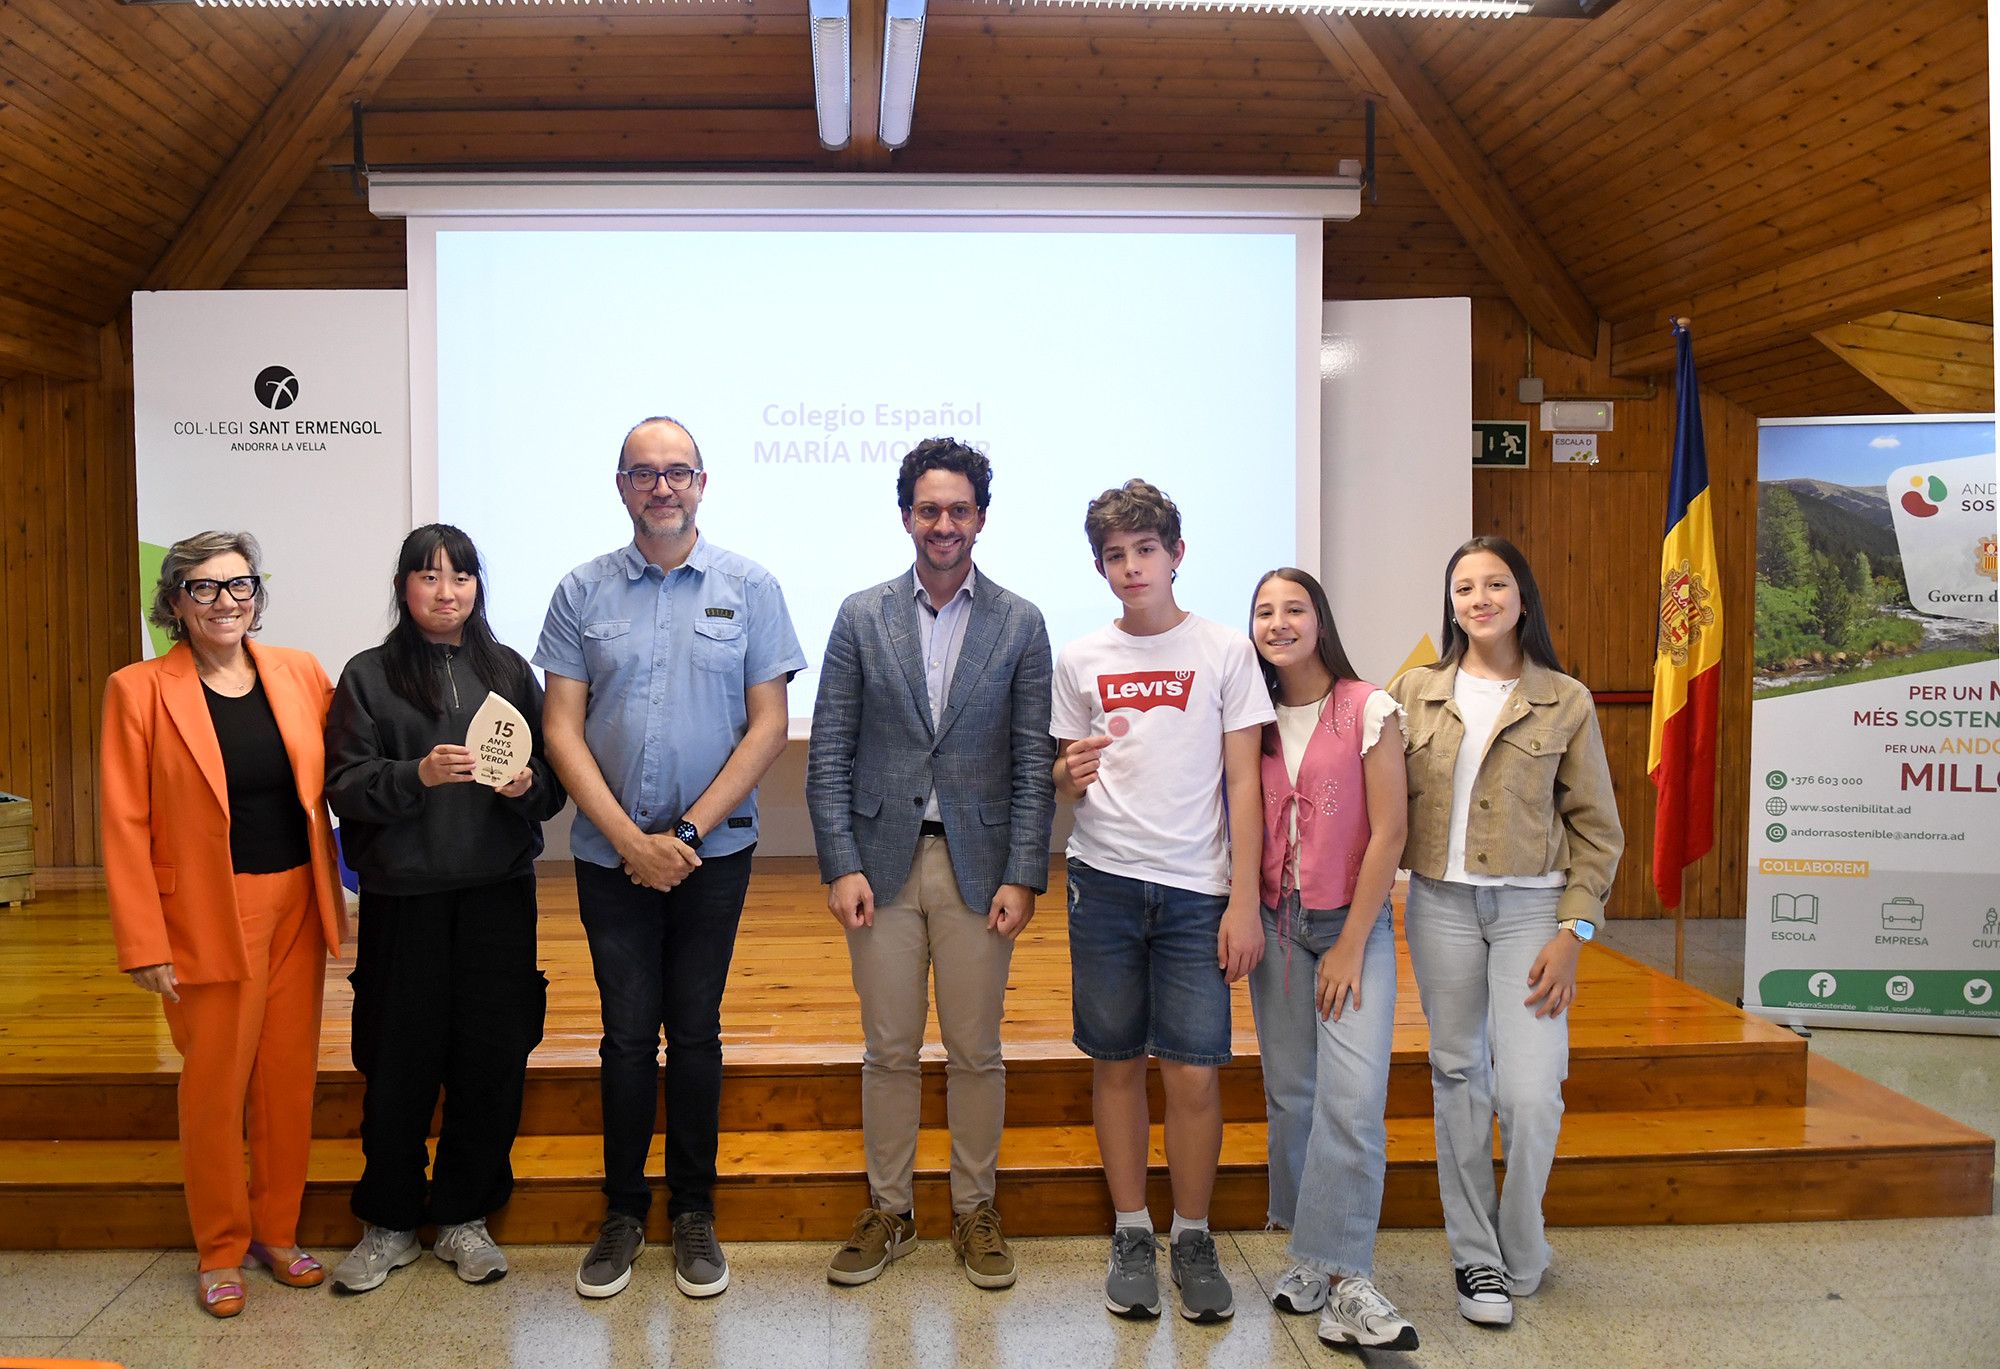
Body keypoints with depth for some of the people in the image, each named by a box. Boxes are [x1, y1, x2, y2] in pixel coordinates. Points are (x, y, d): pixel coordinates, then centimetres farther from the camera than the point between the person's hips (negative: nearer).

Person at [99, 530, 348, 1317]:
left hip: (297, 904, 3)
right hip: (209, 913, -3)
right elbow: (125, 825, -7)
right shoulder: (138, 691, -5)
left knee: (290, 1076, 11)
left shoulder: (300, 674, 4)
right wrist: (144, 944, -10)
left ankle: (277, 1232, 29)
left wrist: (335, 895, -3)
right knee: (215, 1086, 6)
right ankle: (219, 1250, 25)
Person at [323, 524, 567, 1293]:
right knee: (400, 1065, 5)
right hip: (402, 897, -1)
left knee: (492, 1059, 4)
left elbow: (555, 778, 9)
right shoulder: (369, 675, 4)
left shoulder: (509, 670, 10)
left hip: (498, 891, 2)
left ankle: (463, 1217, 22)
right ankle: (389, 1224, 24)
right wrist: (418, 775, -20)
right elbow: (344, 786, -3)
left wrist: (528, 783, -12)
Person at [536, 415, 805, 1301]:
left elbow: (768, 727, -4)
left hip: (712, 850, -1)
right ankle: (623, 1211, 25)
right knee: (627, 1033, 8)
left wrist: (688, 833, -10)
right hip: (611, 852, 1)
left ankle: (694, 1211, 24)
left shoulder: (749, 588, -1)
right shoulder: (582, 592, 3)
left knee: (695, 1032, 8)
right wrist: (630, 839, -10)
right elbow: (562, 729, 0)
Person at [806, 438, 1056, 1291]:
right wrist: (841, 866, -6)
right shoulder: (861, 617, 4)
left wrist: (1024, 876, -6)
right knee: (889, 1052, 10)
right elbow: (829, 753, 2)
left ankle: (974, 1210, 27)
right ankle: (888, 1210, 27)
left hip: (979, 864, 0)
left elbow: (1034, 761, 0)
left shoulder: (1020, 624, 3)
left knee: (976, 1052, 9)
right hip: (882, 862, 1)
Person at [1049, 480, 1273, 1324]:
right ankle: (1131, 1234, 23)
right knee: (1117, 1061, 8)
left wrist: (1244, 901, -5)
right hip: (1105, 881, 2)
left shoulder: (1226, 651, 1)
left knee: (1195, 1071, -1)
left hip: (1196, 889, -2)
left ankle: (1193, 1238, 19)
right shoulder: (1080, 660, 7)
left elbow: (1243, 783, 0)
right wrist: (1070, 772, -11)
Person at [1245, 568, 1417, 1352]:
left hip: (1352, 922, -4)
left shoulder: (1369, 710, -6)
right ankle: (1311, 1252, 21)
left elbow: (1388, 832, -8)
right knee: (1290, 1096, 8)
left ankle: (1343, 1281, -3)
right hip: (1275, 925, 4)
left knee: (1353, 1097, -12)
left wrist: (1351, 943, -10)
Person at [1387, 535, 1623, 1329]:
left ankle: (1519, 1259, 19)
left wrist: (1571, 934, -5)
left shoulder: (1565, 702, 0)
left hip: (1531, 907, -1)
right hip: (1441, 904, 2)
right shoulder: (1414, 692, 3)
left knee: (1530, 1093, -6)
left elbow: (1597, 830, 2)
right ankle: (1474, 1254, 24)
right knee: (1458, 1080, 9)